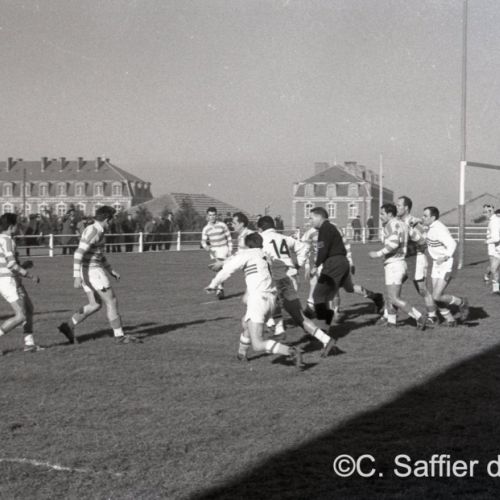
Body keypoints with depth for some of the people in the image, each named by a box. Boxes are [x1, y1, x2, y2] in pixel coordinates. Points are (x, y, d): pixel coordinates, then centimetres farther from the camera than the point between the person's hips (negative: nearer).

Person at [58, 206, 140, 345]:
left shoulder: (97, 231, 13)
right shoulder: (93, 232, -18)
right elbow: (78, 254, -25)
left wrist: (111, 270, 25)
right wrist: (77, 277, -28)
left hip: (88, 271, 10)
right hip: (92, 271, -10)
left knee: (95, 304, 15)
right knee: (111, 302, -2)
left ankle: (69, 326, 12)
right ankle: (120, 336, 4)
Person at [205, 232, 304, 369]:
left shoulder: (246, 254, 1)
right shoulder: (266, 256, 20)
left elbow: (227, 269, 4)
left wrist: (213, 285, 19)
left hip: (258, 300, -8)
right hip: (271, 300, 8)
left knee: (258, 346, -10)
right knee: (246, 322, 35)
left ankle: (291, 352, -27)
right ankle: (242, 354, 50)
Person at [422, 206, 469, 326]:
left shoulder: (440, 229, -21)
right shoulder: (432, 228, 9)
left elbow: (452, 244, -31)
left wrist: (445, 257, -39)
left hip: (445, 266, -9)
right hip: (436, 266, 9)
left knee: (437, 297, -12)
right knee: (437, 297, 6)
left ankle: (461, 302, 9)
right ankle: (450, 320, 17)